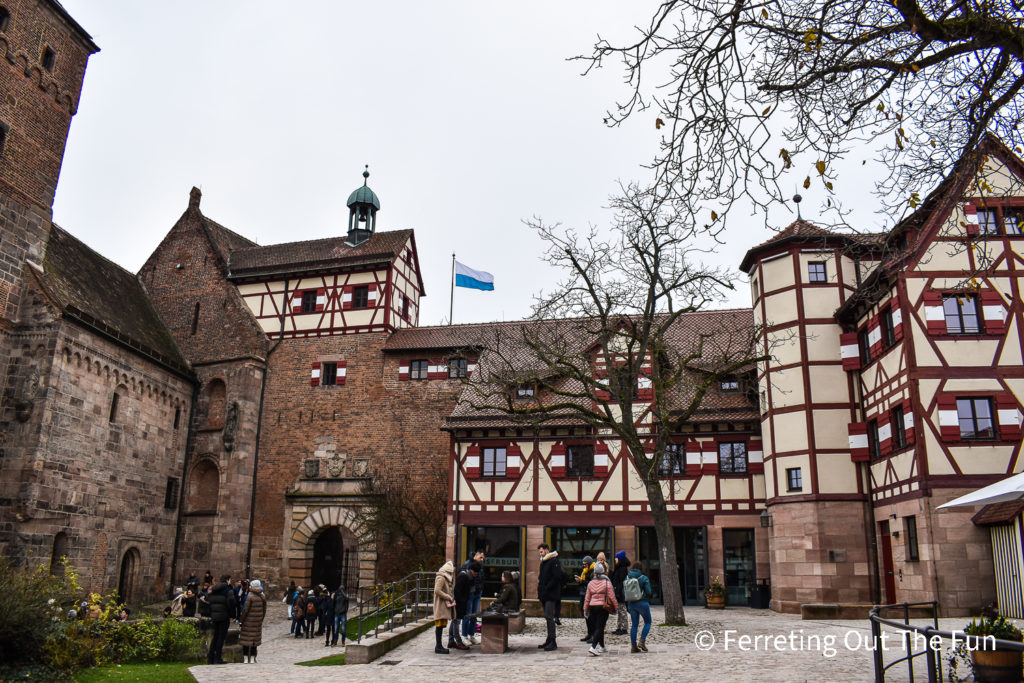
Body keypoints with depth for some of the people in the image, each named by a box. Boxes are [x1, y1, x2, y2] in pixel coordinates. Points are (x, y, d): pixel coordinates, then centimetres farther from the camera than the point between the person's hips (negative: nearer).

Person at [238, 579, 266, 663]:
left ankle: (246, 658, 6)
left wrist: (240, 620, -3)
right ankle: (252, 658, 14)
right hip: (258, 621, 5)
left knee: (246, 638, 5)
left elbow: (245, 610, -13)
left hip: (249, 621, -5)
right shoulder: (263, 597, 3)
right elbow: (264, 610, 8)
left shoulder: (250, 597, -13)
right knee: (255, 638, 11)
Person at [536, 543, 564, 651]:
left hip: (551, 595, -9)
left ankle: (553, 642, -11)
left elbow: (557, 577, -17)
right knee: (548, 617, 11)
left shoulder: (554, 561, -9)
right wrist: (540, 591, 11)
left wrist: (546, 589, -17)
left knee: (549, 616, -13)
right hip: (545, 595, 9)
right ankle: (549, 640, 16)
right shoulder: (543, 562, 19)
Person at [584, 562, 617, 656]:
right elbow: (611, 596, -8)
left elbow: (587, 598, 9)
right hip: (603, 607, -4)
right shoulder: (607, 582, -6)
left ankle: (601, 646, 24)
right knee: (599, 627, -6)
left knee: (596, 627, 15)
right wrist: (616, 607, 1)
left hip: (592, 606, 4)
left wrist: (586, 609, 16)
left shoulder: (590, 583, 5)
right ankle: (593, 647, -19)